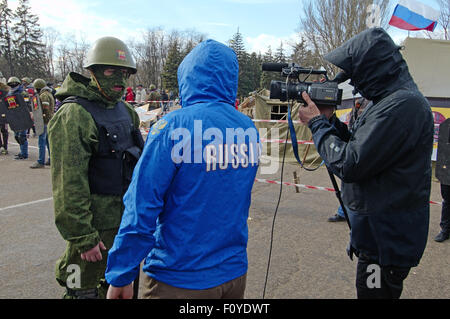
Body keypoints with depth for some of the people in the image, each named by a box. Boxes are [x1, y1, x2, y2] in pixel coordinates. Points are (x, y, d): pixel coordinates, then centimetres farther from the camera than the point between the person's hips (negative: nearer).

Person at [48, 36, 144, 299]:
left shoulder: (126, 110, 9)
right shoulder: (73, 115, -17)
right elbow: (69, 185, -21)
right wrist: (83, 237, -21)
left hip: (128, 219, 8)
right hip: (96, 225, -8)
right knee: (85, 291, 7)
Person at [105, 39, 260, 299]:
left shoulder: (172, 127, -19)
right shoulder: (249, 129, -2)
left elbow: (142, 207, -19)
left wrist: (121, 276, -10)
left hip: (180, 281, -5)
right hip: (235, 272, 6)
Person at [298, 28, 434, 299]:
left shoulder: (403, 104, -23)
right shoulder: (390, 99, 10)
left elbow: (349, 165, -25)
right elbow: (359, 147, 15)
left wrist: (317, 124, -11)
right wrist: (328, 119, 3)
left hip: (386, 240, -10)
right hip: (379, 231, 10)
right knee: (372, 289, 24)